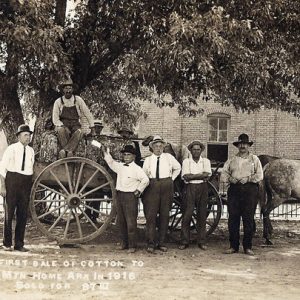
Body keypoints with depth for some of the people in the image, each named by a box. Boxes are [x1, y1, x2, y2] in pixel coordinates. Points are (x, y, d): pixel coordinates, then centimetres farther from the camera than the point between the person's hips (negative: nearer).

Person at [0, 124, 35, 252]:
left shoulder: (31, 151, 9)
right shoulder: (11, 149, -4)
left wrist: (31, 186, 13)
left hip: (26, 183, 4)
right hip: (12, 180, -4)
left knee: (23, 214, 6)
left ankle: (19, 244, 15)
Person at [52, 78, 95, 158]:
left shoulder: (78, 100, 2)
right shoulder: (58, 102, 1)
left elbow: (88, 114, 7)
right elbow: (55, 119, -1)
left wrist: (92, 128, 4)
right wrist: (62, 126, -18)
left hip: (75, 125, 0)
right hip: (63, 125, 0)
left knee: (79, 132, -35)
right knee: (61, 131, -37)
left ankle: (64, 151, -45)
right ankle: (69, 152, -39)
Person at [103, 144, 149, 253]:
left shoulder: (137, 169, -7)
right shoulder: (120, 166, 12)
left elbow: (145, 180, -11)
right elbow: (111, 162, 22)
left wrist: (138, 190, -9)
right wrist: (105, 152, 13)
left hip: (131, 196, -7)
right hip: (119, 195, 7)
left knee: (131, 222, -5)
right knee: (120, 221, 11)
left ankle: (132, 246, 2)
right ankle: (124, 242, 23)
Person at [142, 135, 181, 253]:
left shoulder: (169, 157, 10)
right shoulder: (148, 160, 7)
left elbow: (178, 168, 24)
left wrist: (171, 179, 15)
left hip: (166, 188, 1)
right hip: (152, 188, -1)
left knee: (164, 215, 3)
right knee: (150, 215, -7)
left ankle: (162, 243, 9)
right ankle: (151, 243, -2)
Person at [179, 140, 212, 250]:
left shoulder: (206, 161, 11)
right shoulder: (186, 161, 6)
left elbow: (207, 174, -6)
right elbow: (186, 176, -7)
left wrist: (192, 176, -10)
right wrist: (201, 176, -8)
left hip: (203, 189, 2)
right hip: (189, 189, -2)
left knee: (202, 215, 4)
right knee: (187, 215, -3)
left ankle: (201, 241, 11)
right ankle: (184, 241, 3)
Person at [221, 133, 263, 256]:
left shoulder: (254, 159, 10)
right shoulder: (231, 160, 16)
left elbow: (259, 176, 0)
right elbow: (223, 175, 9)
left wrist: (247, 179, -12)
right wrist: (231, 179, -10)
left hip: (250, 189, -2)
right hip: (234, 190, 2)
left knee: (248, 219, -2)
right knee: (233, 218, 0)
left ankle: (248, 247, 5)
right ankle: (233, 246, 7)